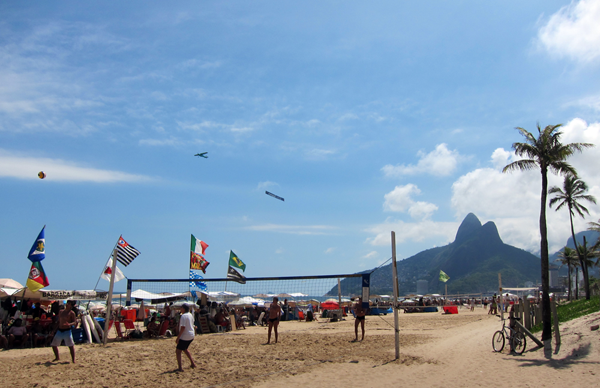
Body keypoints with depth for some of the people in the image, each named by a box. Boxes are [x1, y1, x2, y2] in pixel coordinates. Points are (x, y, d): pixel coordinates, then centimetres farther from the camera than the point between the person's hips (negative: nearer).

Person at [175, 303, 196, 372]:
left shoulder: (183, 316, -18)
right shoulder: (190, 315, 9)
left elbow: (183, 327, -23)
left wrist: (178, 337, -20)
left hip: (185, 337, -9)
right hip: (191, 335, 9)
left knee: (178, 351, -1)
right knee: (185, 349, 27)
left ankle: (180, 368, -6)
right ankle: (193, 363, 31)